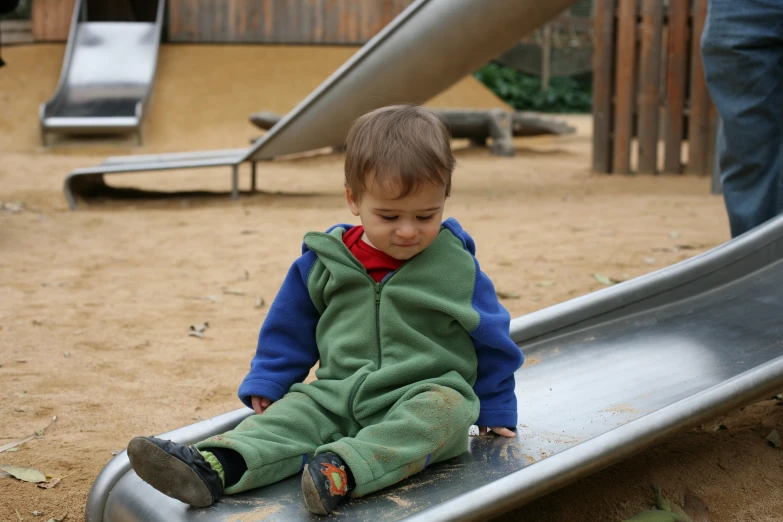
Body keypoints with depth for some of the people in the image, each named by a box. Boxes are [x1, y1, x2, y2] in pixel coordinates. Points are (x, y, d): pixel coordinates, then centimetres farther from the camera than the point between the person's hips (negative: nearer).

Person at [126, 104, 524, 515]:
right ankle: (212, 468, -44)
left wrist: (496, 412, 16)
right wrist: (265, 383, 19)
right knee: (291, 413, -21)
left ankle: (344, 470, -53)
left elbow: (490, 337, 11)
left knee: (447, 409, -35)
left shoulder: (456, 265, 1)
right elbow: (290, 327, 20)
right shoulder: (324, 261, 5)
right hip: (339, 395, 3)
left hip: (427, 392, -3)